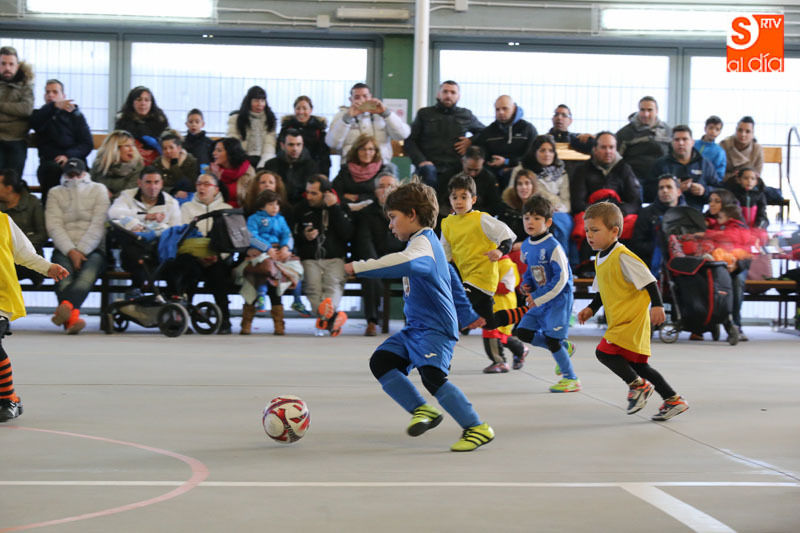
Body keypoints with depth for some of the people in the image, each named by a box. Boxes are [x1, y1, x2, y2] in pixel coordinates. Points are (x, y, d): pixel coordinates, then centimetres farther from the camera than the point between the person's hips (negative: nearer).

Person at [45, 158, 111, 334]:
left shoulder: (99, 190, 13)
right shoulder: (55, 193, 17)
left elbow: (98, 225, 1)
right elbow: (54, 226, 3)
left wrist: (81, 252, -11)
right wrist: (71, 252, -12)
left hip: (93, 249, -1)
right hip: (64, 249, 1)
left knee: (88, 273, -36)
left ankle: (66, 305, -63)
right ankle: (73, 317, -57)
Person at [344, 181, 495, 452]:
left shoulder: (422, 243, -13)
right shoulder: (427, 242, 20)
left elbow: (403, 263, -37)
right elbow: (452, 281, 31)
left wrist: (358, 267, -41)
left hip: (435, 328, -10)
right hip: (415, 328, 10)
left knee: (432, 376, -24)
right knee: (380, 361, -3)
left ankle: (478, 428, -14)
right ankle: (422, 410, 3)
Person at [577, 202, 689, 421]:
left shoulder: (622, 257, -16)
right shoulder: (600, 259, 13)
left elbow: (649, 280, -17)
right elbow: (602, 291, 23)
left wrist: (657, 305, -24)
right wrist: (591, 309, 11)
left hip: (632, 319, -10)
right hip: (620, 321, 10)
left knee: (604, 351, -17)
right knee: (638, 364, 12)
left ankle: (638, 385, -5)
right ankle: (673, 400, 17)